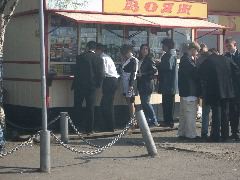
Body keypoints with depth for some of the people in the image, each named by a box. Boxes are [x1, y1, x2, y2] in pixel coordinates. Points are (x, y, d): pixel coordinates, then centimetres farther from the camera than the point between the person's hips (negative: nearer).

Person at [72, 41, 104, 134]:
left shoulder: (80, 57, -6)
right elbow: (100, 75, -3)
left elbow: (76, 71, -2)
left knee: (77, 107, 9)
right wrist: (98, 84, 11)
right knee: (90, 108, 8)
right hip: (92, 86, 1)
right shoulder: (99, 59, -2)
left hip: (80, 85, -1)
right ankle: (89, 129, 8)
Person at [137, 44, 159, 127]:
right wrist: (137, 74, 2)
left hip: (148, 83, -7)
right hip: (141, 84, 7)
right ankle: (147, 120, 14)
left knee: (146, 102, -10)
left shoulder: (150, 59, -6)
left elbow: (154, 70, -15)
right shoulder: (139, 59, 14)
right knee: (143, 102, 7)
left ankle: (154, 120, -2)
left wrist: (143, 74, -15)